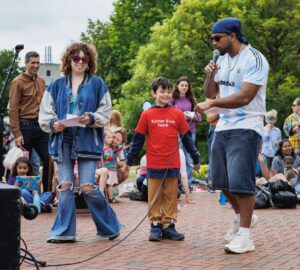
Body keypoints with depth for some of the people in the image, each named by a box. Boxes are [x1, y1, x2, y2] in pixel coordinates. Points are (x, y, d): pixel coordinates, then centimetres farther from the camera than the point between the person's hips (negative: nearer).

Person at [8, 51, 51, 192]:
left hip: (41, 126, 6)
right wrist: (17, 134, -15)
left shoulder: (41, 81, 15)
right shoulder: (18, 82, -4)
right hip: (26, 126, -6)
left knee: (48, 159, 2)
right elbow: (13, 110, -9)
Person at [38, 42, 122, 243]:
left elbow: (105, 113, 2)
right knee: (65, 186, 2)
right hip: (63, 141, 3)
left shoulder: (97, 84, 5)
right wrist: (53, 124, -12)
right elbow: (45, 114, 8)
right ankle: (64, 231, 11)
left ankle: (110, 226, 11)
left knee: (88, 187, -7)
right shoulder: (57, 85, 11)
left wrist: (91, 119, -17)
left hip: (87, 141, -3)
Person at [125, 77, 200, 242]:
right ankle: (155, 225, 12)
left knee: (171, 196, 6)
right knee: (154, 197, 5)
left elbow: (186, 138, 9)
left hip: (173, 164, 1)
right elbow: (138, 139, 5)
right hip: (154, 164, -1)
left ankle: (169, 226, 13)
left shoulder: (177, 114, 3)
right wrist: (129, 160, 6)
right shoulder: (147, 115, 0)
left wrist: (195, 158, 12)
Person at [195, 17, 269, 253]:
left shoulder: (254, 59, -13)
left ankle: (245, 235, -5)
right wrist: (210, 76, -3)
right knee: (222, 180, 13)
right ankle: (242, 217, 35)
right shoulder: (222, 60, 11)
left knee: (240, 180, -11)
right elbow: (210, 93, 16)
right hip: (223, 127, 8)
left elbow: (244, 97, -21)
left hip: (245, 129, -8)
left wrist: (211, 104, -17)